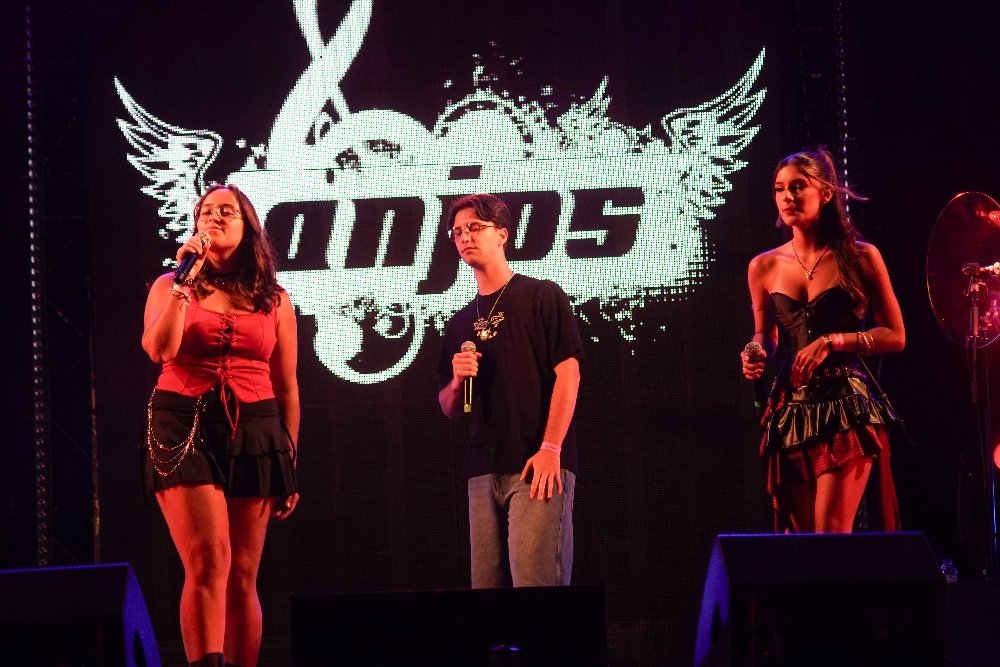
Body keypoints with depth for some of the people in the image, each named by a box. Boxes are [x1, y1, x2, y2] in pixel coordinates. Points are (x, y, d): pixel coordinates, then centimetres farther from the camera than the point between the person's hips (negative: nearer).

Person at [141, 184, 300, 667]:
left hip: (254, 433, 2)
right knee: (209, 563, -17)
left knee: (242, 577, 2)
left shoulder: (274, 302, 13)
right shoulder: (171, 288, 9)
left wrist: (291, 463, 11)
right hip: (185, 428, -2)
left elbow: (286, 389, 14)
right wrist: (187, 279, -10)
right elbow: (159, 349, -10)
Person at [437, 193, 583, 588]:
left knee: (534, 583, -14)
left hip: (538, 466, -6)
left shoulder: (542, 297, 4)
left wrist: (550, 448, -15)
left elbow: (568, 373, -5)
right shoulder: (460, 323, 20)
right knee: (486, 586, 2)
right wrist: (457, 380, -1)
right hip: (484, 470, 6)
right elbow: (449, 408, 23)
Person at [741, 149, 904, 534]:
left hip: (846, 405, -4)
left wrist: (833, 341, -10)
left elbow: (895, 336, 2)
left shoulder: (860, 258, 1)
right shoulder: (764, 267, 9)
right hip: (790, 410, 4)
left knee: (831, 532, -14)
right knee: (803, 537, 4)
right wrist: (755, 356, 0)